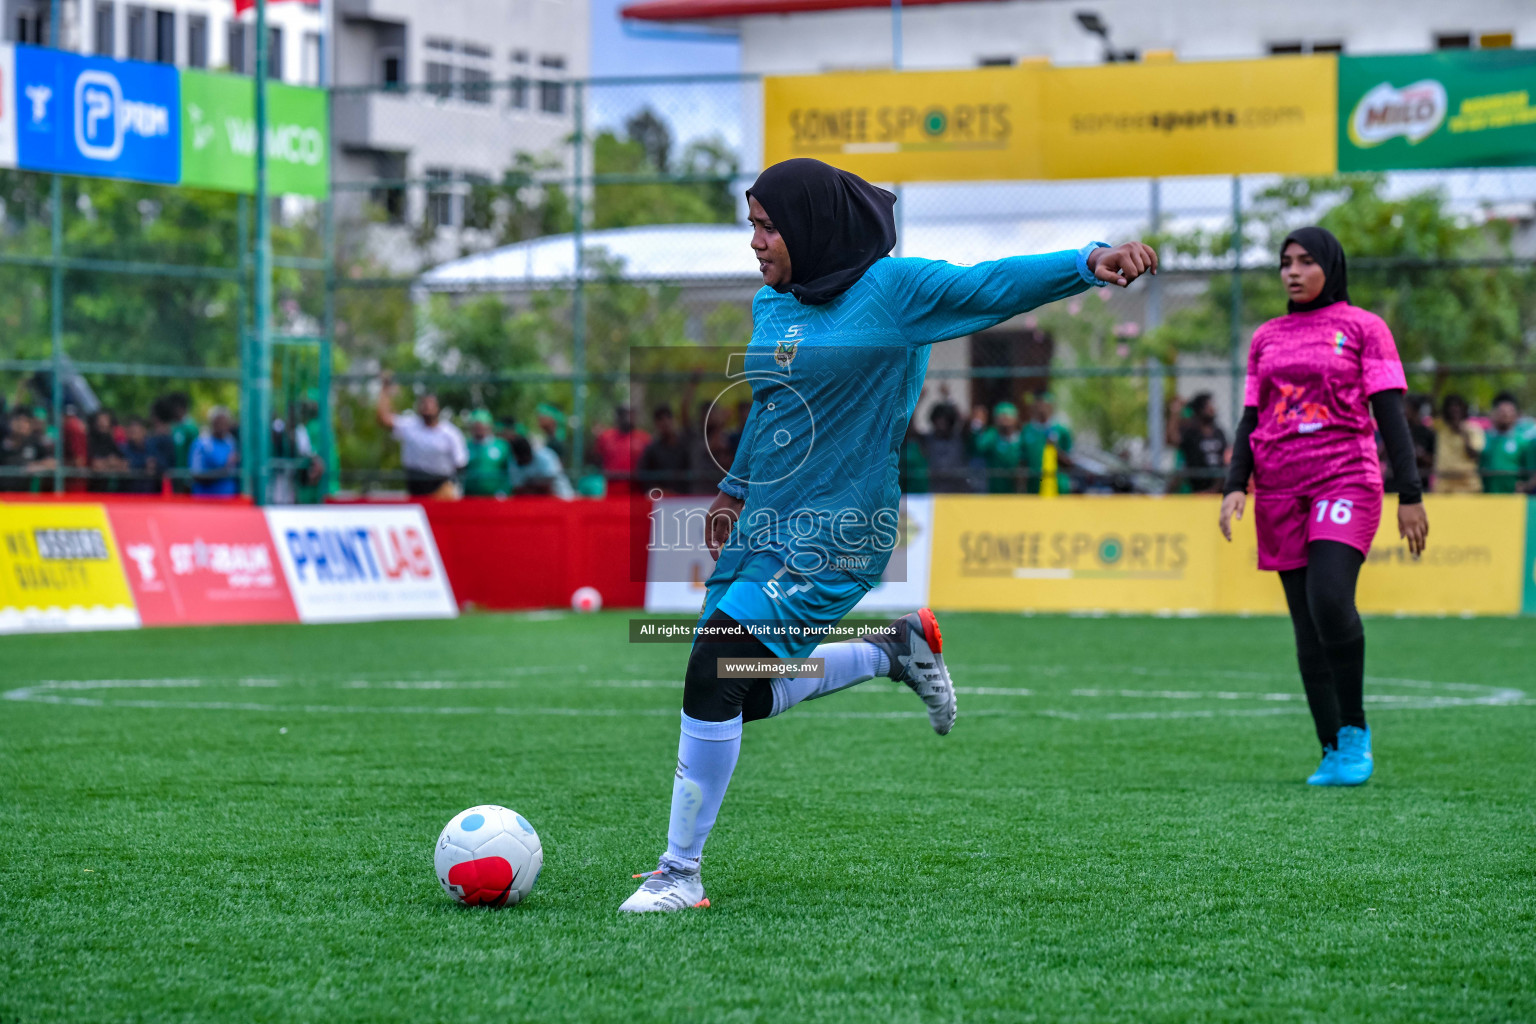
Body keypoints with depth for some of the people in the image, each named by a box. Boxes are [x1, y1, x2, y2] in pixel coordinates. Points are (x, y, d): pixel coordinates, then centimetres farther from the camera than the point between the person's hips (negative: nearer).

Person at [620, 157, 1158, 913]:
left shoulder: (891, 291, -10)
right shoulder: (769, 304, 10)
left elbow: (995, 285, -21)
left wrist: (1091, 262, -36)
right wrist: (734, 490, 36)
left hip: (833, 539, -8)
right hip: (761, 530, 8)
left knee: (714, 672, -17)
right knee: (741, 696, 10)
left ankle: (679, 873, -5)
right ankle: (895, 648, 30)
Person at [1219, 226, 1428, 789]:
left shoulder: (1363, 327, 4)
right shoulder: (1267, 338, 16)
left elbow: (1390, 414, 0)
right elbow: (1251, 419, 17)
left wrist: (1410, 495, -5)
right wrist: (1235, 486, 1)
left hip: (1345, 482, -4)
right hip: (1281, 490, 4)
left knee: (1330, 600, -24)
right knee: (1308, 629, 1)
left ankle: (1355, 730, -8)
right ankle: (1334, 755, 3)